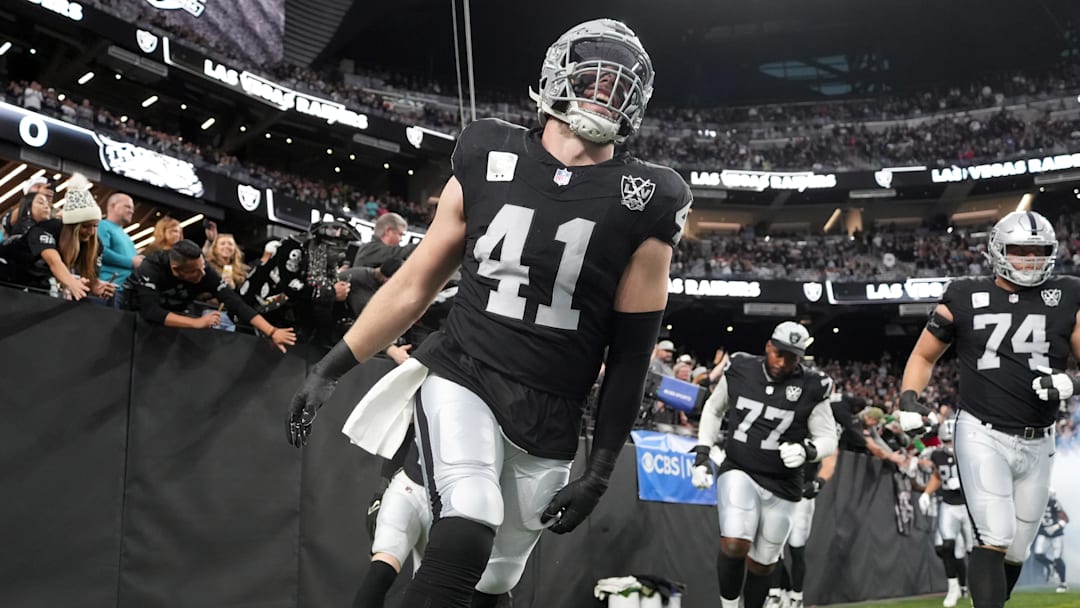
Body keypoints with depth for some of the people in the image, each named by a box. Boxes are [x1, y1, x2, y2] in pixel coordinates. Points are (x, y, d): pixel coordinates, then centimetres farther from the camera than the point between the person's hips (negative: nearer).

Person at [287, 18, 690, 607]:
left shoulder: (641, 207, -3)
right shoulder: (488, 161, 1)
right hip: (461, 379, -1)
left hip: (547, 424, 1)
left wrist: (600, 471, -1)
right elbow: (414, 285, 8)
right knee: (465, 535, -26)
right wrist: (330, 369, 7)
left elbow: (631, 353, 0)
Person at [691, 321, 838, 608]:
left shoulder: (812, 388, -9)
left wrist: (806, 451, -22)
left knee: (761, 563, 10)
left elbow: (828, 439, 0)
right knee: (734, 544, -23)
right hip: (738, 471, 0)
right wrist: (702, 455, 6)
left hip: (781, 486, 0)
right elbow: (713, 409, 14)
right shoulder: (740, 370, -3)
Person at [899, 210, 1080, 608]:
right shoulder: (966, 299, 0)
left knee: (1015, 552, 12)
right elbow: (924, 355, 10)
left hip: (1037, 445, 3)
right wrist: (909, 398, -6)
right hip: (983, 437, -3)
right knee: (995, 541, -15)